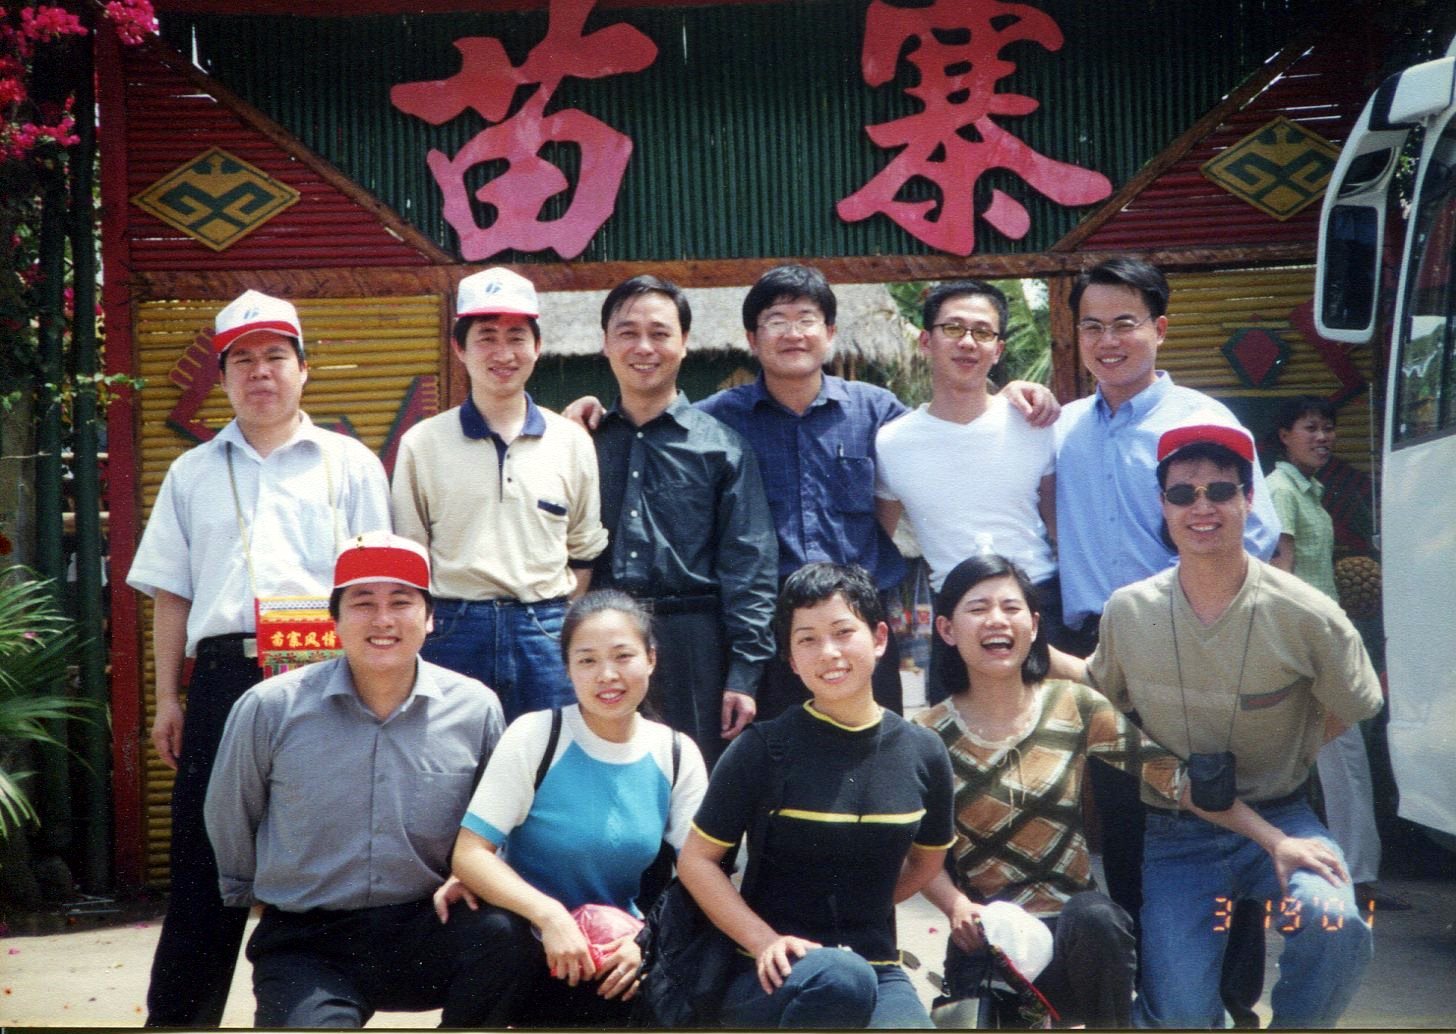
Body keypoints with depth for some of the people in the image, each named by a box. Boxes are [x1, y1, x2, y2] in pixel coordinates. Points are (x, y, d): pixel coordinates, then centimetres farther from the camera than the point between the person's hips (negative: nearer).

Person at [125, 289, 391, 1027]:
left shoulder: (350, 465, 10)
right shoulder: (194, 474, 16)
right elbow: (170, 594, 14)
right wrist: (166, 699, 8)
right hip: (224, 674, 1)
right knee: (205, 857, 1)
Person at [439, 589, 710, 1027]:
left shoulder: (677, 756, 0)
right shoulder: (535, 736, -9)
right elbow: (470, 854, -14)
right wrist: (549, 914, -29)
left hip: (618, 951, 3)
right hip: (529, 946, -3)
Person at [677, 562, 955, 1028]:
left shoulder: (923, 753, 3)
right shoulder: (763, 750, -7)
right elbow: (696, 860, -2)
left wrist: (863, 909, 10)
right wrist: (765, 940, -13)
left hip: (876, 967, 2)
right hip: (775, 976, -2)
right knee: (840, 977, -36)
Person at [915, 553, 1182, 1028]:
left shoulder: (1075, 707, 1)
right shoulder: (928, 738, -1)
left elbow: (1173, 775, -5)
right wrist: (956, 905, -16)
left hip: (1080, 933, 1)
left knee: (1094, 917, -34)